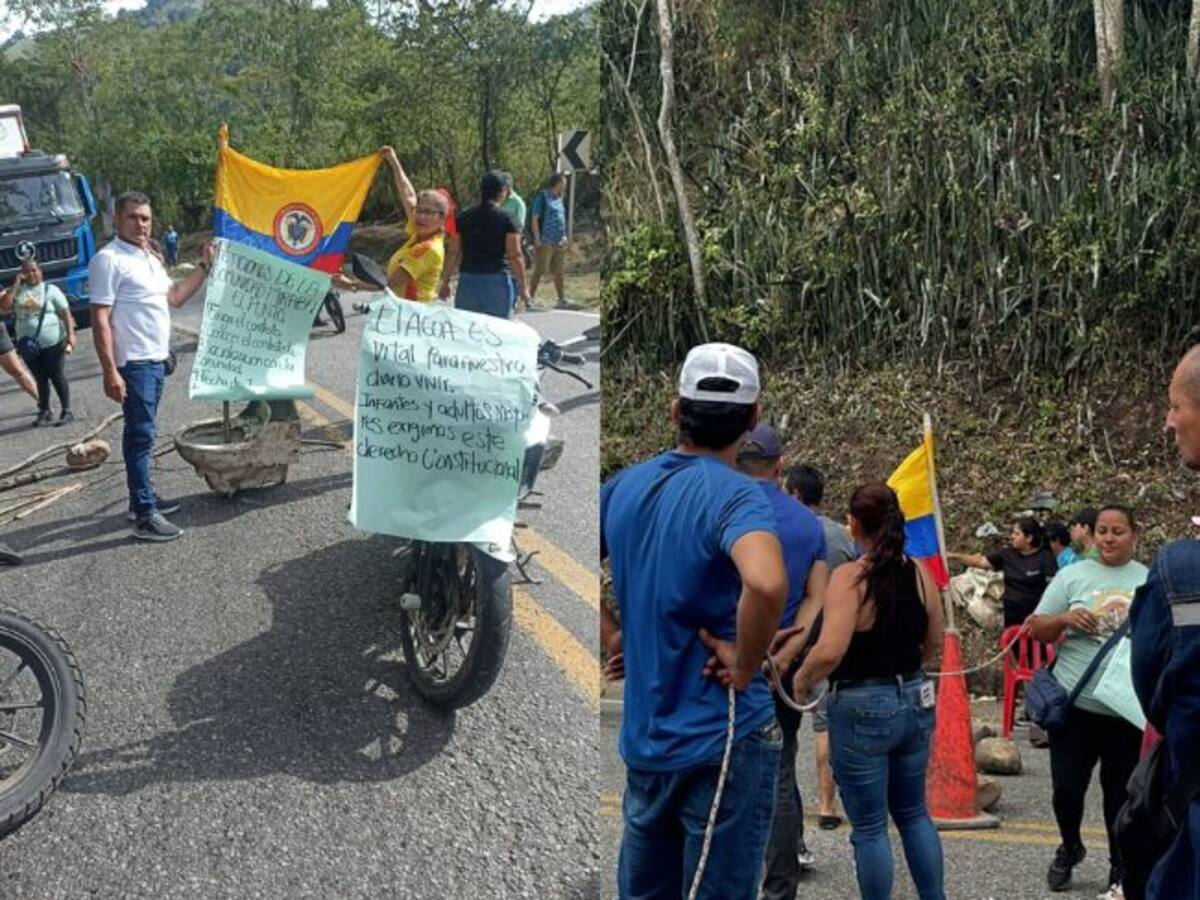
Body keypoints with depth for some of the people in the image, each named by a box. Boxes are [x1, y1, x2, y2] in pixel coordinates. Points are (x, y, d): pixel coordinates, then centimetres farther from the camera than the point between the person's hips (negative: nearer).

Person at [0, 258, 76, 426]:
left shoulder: (50, 290, -2)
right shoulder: (18, 291, 8)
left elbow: (66, 313, -5)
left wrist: (70, 334, -16)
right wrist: (16, 284, -7)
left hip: (52, 343, -4)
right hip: (29, 345, 4)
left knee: (57, 376, 1)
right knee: (41, 379, 11)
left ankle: (66, 411, 7)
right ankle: (45, 412, 18)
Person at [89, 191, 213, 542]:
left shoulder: (148, 258, 15)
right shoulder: (108, 260, -14)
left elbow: (175, 296, 26)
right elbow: (100, 319, -18)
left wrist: (205, 266, 18)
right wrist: (110, 371, -24)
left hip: (155, 360, 9)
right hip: (133, 363, -9)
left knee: (141, 434, 17)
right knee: (141, 436, -10)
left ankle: (144, 497, 28)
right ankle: (145, 517, -10)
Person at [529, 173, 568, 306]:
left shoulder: (558, 199, 16)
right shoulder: (542, 197, -7)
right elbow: (534, 219, -11)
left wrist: (564, 236, 13)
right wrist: (537, 239, -16)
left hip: (559, 243, 8)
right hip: (545, 242, -8)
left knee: (558, 272, 13)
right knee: (539, 271, -7)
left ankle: (560, 299, 21)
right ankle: (530, 297, -3)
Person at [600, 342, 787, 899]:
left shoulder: (624, 487, 3)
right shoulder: (735, 496, -17)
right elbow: (767, 585, -37)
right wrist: (745, 664, -21)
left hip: (643, 738, 6)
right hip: (725, 738, -6)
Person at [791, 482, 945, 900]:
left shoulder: (850, 576, -18)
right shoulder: (919, 572, 0)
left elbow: (830, 651, -28)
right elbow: (934, 641, 11)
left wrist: (801, 681, -10)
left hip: (863, 708, -6)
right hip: (915, 702, 6)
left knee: (869, 827, 7)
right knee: (913, 813, 22)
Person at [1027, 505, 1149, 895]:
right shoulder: (1072, 575, 2)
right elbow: (1036, 630, 3)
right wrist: (1064, 618, -17)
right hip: (1075, 705, 0)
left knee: (1121, 791, 11)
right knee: (1067, 786, 5)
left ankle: (1121, 864, 32)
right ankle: (1070, 847, 33)